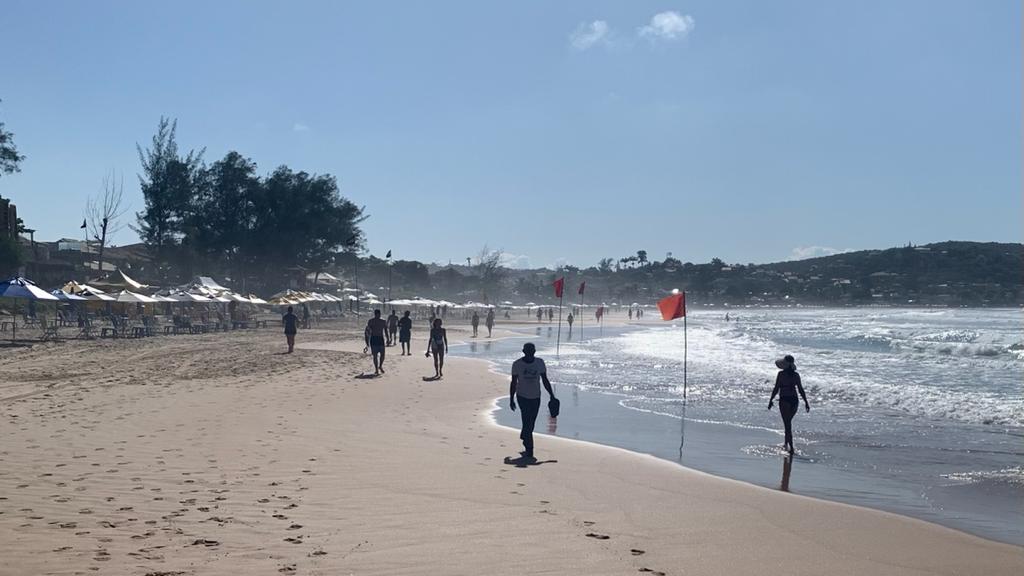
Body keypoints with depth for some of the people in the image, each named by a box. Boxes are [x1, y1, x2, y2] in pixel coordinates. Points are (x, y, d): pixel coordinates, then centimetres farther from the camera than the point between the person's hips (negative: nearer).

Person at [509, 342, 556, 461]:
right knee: (527, 423, -11)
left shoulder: (540, 363, 1)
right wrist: (511, 399, 1)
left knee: (531, 424, 11)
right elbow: (513, 382, 1)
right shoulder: (517, 364, -5)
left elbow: (545, 380, 7)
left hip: (536, 397, 3)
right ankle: (529, 451, -9)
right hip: (522, 396, -3)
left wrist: (551, 395, 1)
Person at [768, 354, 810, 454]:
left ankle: (791, 447, -4)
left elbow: (776, 389, -10)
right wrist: (806, 402, 11)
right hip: (794, 401, 5)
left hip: (784, 400, -5)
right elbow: (801, 390, 5)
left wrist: (771, 400, -1)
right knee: (788, 423, 22)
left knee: (787, 424, 0)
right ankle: (787, 443, 30)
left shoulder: (781, 374, -10)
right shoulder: (796, 375, 3)